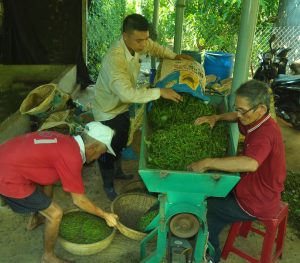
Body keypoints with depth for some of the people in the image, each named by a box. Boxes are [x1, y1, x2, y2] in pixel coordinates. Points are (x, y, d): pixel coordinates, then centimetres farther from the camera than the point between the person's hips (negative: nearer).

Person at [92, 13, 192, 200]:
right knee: (108, 151, 9)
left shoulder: (138, 43, -14)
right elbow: (127, 93, -48)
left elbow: (154, 47, 11)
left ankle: (117, 171, 50)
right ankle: (108, 186, 31)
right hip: (108, 111, -8)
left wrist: (174, 56, -2)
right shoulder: (114, 58, -38)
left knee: (121, 144, 25)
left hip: (123, 106, 8)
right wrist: (160, 92, -43)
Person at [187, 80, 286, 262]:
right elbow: (237, 117, 21)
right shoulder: (257, 122, -2)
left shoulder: (265, 133, -31)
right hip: (253, 190, 9)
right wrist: (216, 118, 2)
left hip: (256, 204, -9)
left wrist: (208, 163, -44)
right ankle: (212, 247, 30)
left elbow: (250, 164, -51)